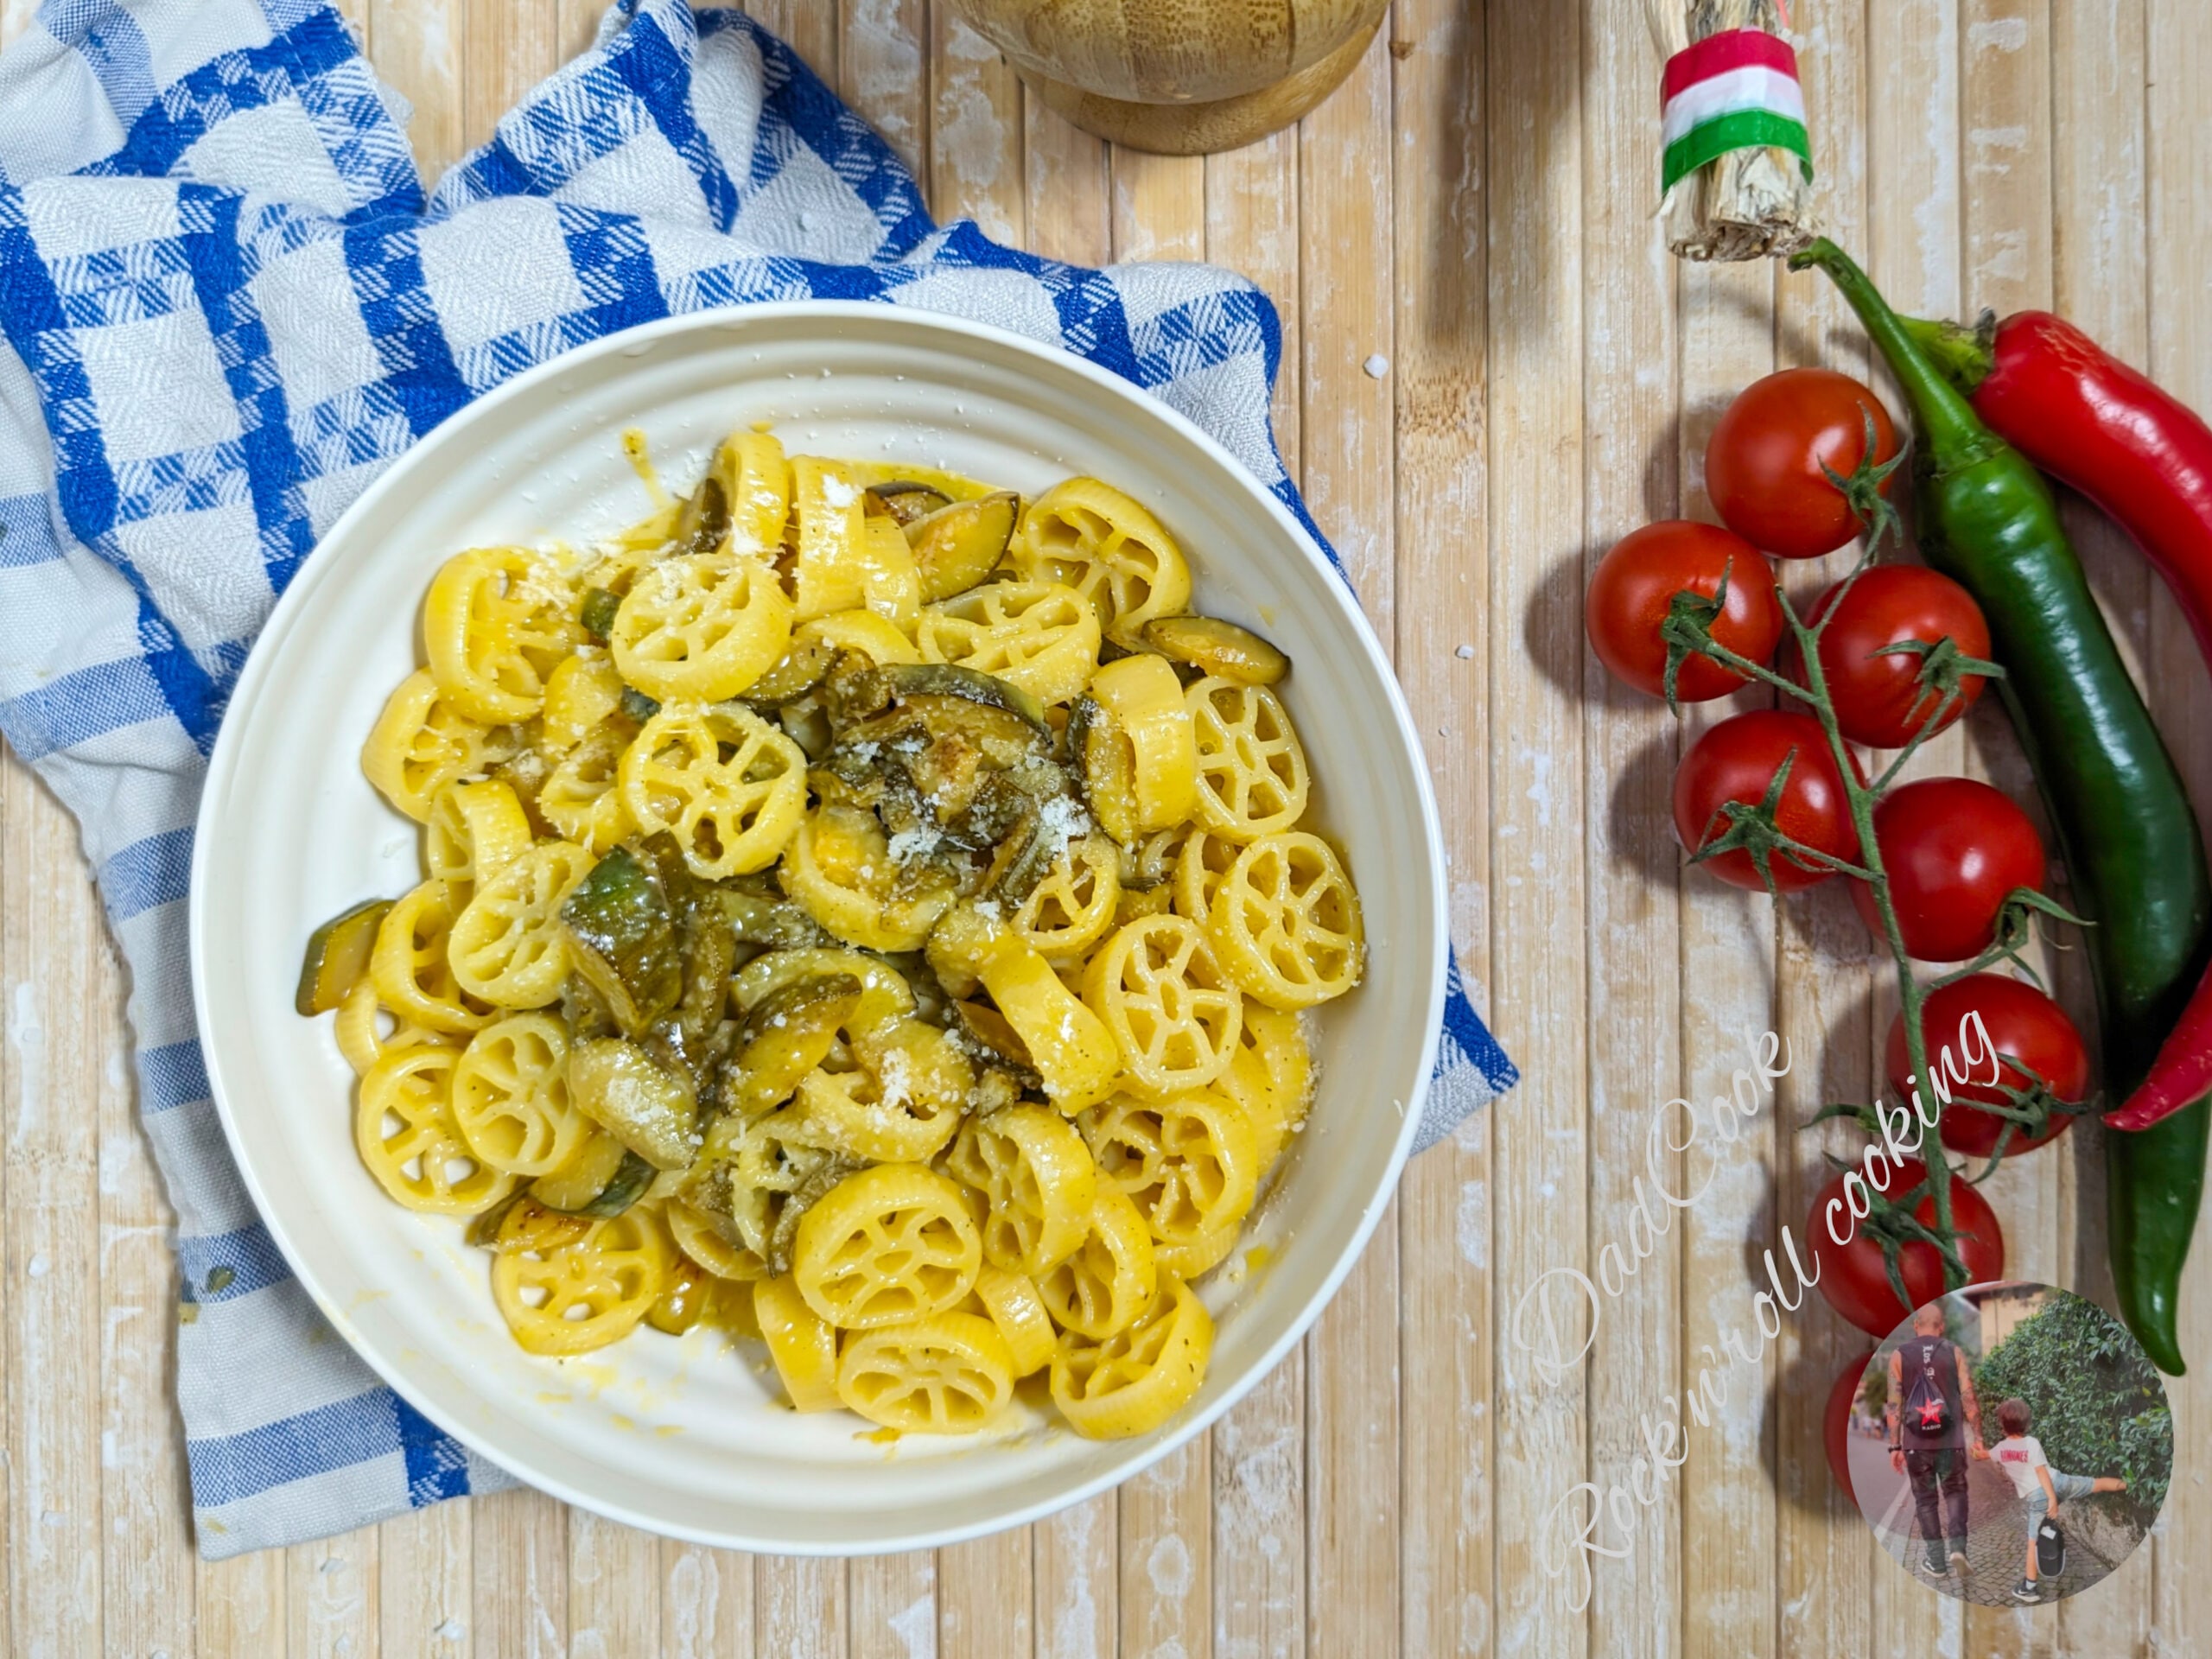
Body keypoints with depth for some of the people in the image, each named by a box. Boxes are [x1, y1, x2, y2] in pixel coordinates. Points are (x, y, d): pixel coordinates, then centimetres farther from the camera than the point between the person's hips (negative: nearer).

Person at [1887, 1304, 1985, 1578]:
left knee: (1925, 1499, 11)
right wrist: (1978, 1437, 2)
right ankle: (1957, 1547, -4)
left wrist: (1895, 1446, 1)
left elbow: (1894, 1404, -2)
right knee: (1955, 1492, 15)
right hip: (1951, 1441, 0)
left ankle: (1936, 1560, 12)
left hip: (1916, 1442, 0)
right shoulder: (1954, 1353, 1)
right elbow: (1969, 1398, -4)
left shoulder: (1899, 1355, 1)